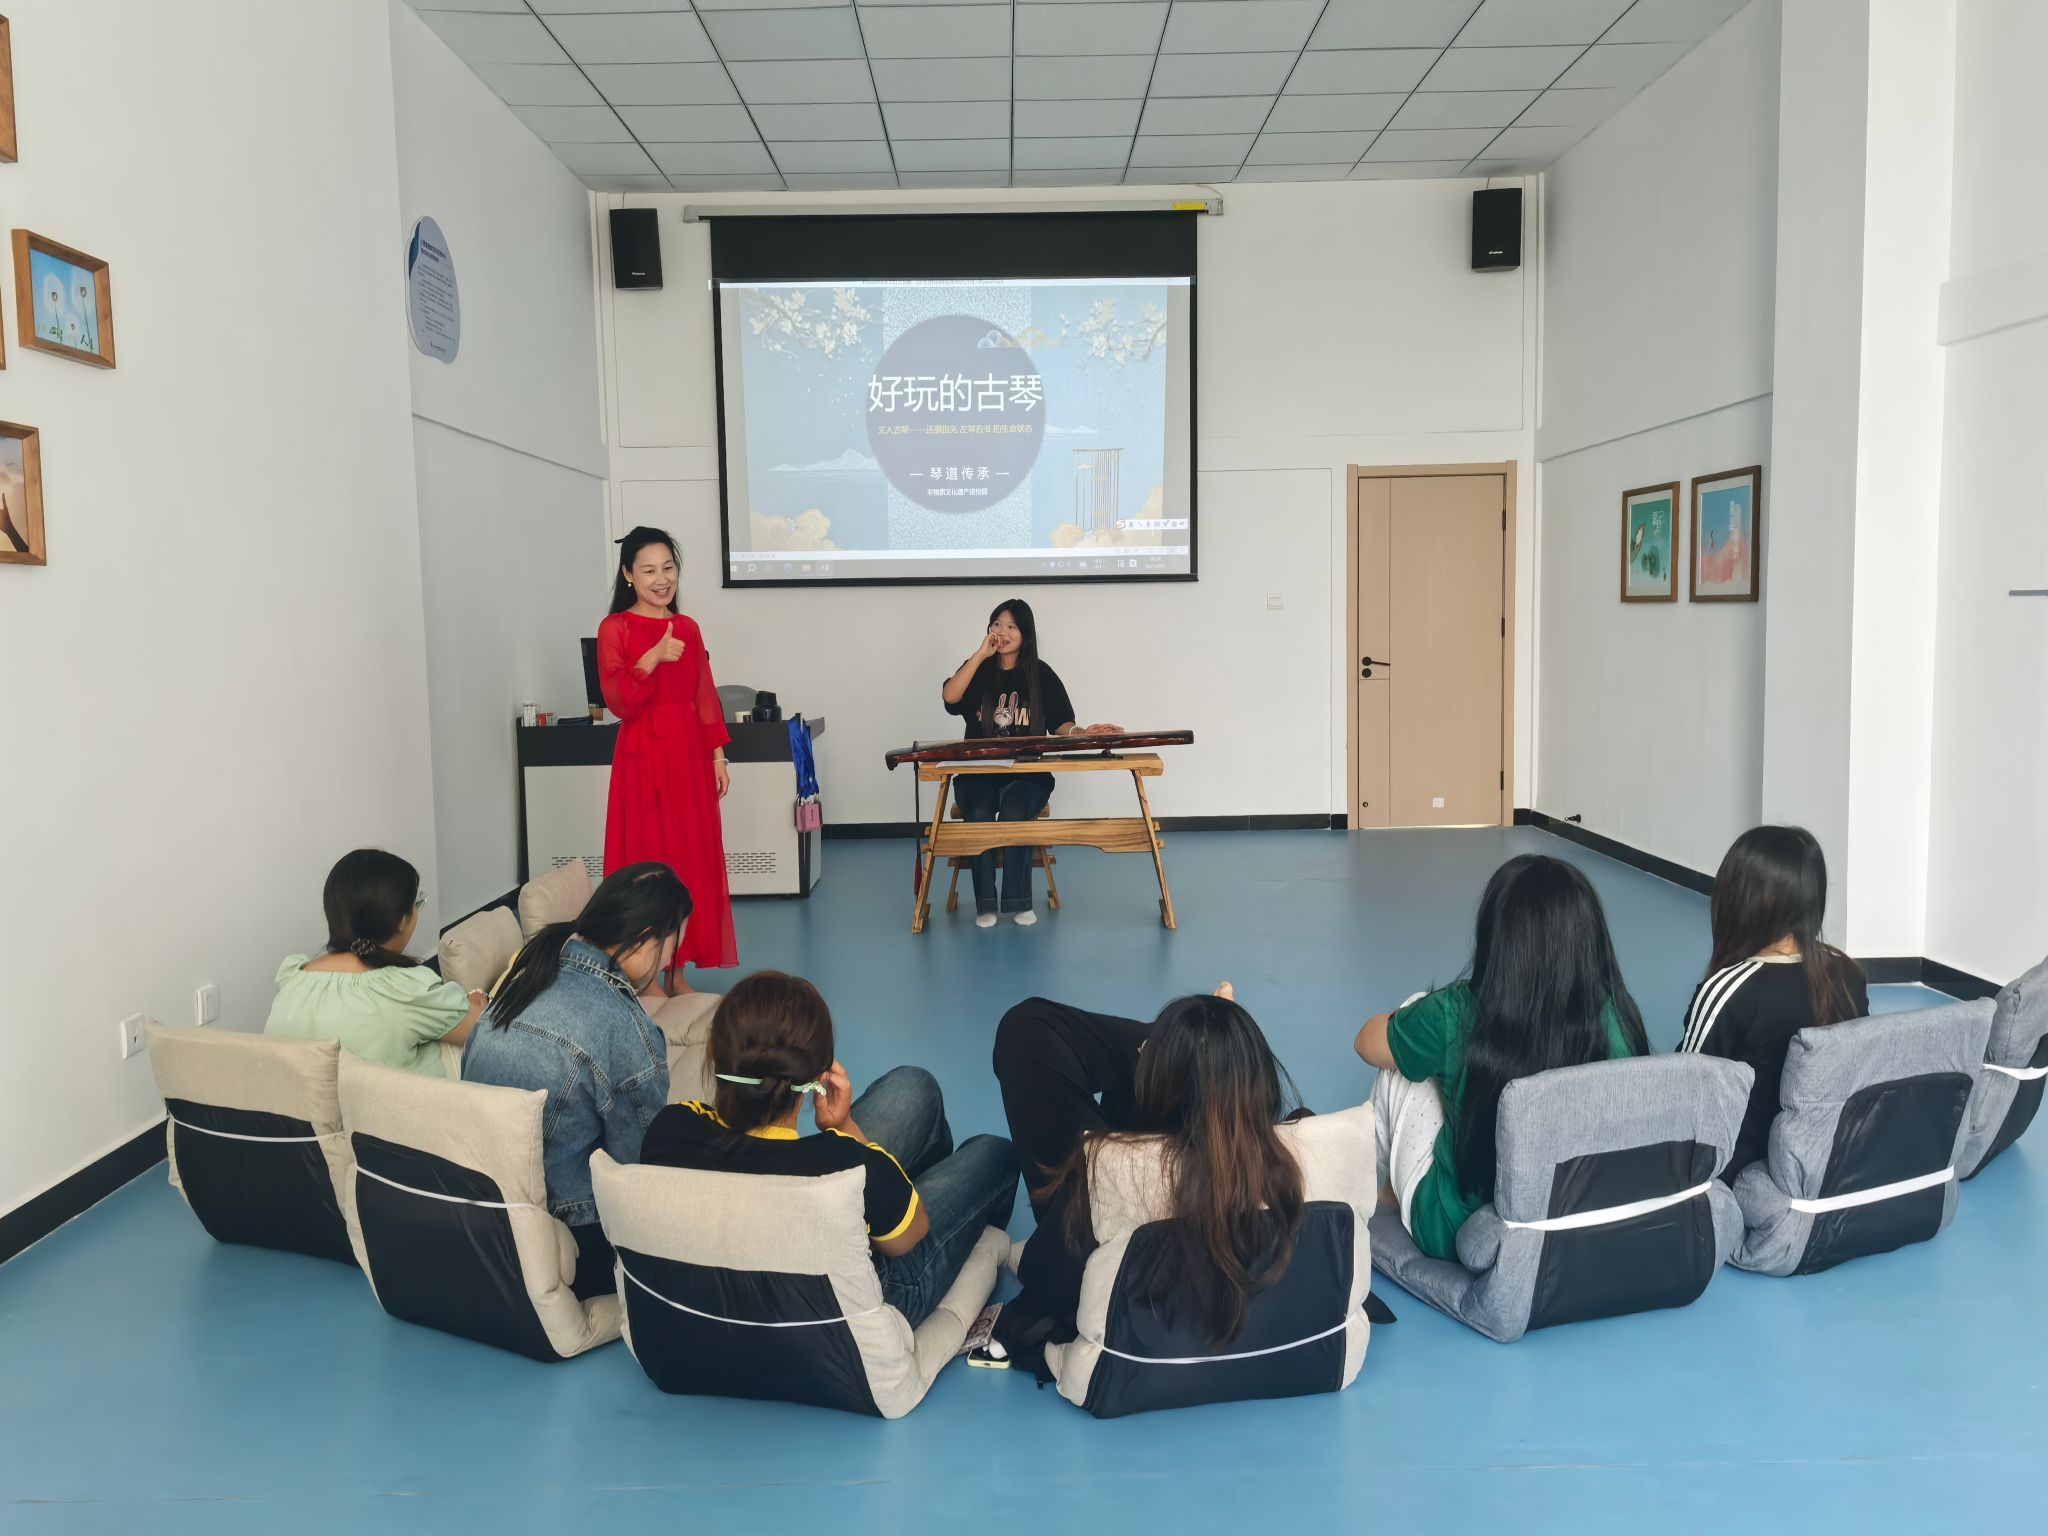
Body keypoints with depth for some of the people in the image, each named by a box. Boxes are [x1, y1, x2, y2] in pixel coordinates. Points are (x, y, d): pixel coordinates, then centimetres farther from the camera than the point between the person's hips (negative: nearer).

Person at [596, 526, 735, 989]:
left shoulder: (688, 628, 11)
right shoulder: (615, 629, -5)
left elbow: (705, 697, 13)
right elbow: (619, 702, -13)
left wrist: (717, 754, 8)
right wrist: (653, 657, -25)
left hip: (690, 756, 5)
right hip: (644, 757, -5)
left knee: (692, 861, 7)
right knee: (647, 862, -2)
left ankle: (678, 973, 17)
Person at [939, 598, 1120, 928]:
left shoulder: (1041, 674, 6)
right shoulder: (978, 670, 6)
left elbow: (1060, 724, 3)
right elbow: (949, 696, -14)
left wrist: (1082, 734, -19)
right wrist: (981, 654, -15)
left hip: (1027, 772, -1)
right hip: (978, 771, 1)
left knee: (1013, 812, -32)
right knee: (978, 814, -31)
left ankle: (1019, 901, -19)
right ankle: (985, 903, -19)